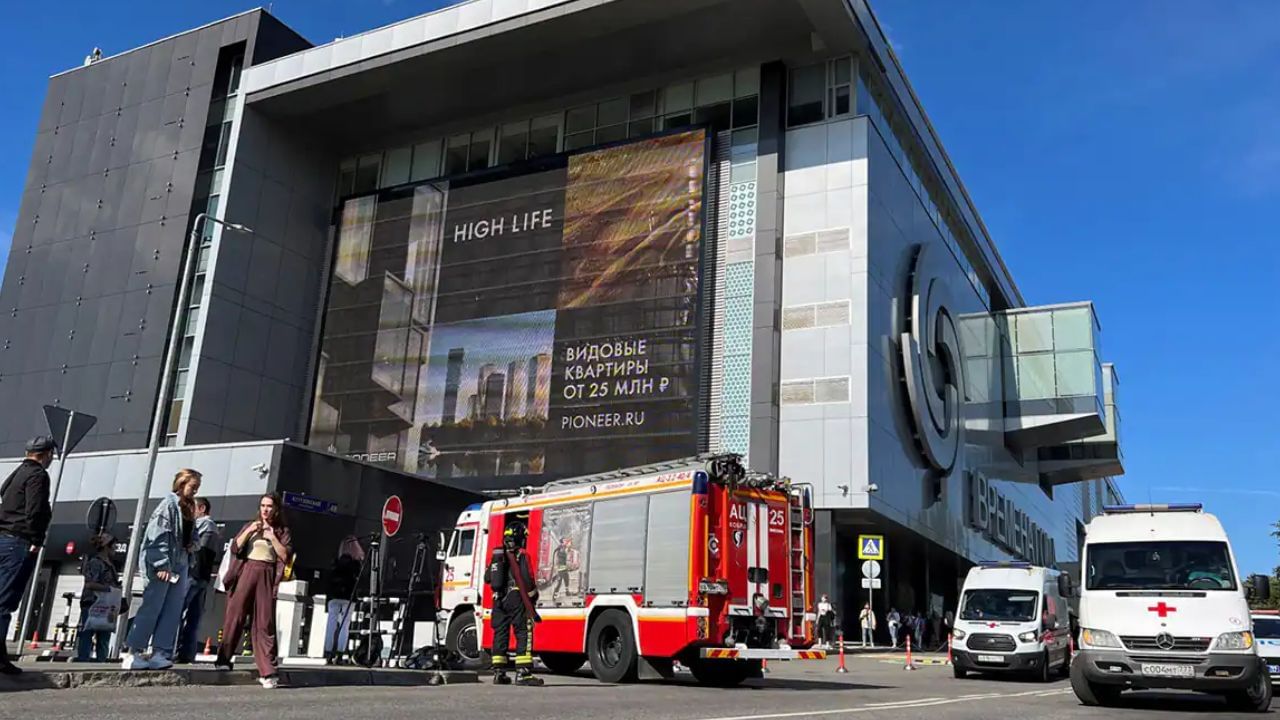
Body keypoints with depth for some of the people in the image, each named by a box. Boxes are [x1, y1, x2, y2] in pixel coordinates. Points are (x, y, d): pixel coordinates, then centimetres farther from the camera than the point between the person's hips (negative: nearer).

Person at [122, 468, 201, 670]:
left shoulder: (188, 509, 17)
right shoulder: (169, 504, -9)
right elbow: (157, 536, -15)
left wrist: (188, 566, 8)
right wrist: (161, 564, -20)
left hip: (180, 564, 8)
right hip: (163, 565, -8)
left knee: (173, 611, 3)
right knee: (152, 608, -6)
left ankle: (159, 653, 5)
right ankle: (131, 653, 2)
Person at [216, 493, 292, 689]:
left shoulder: (282, 531, 13)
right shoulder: (249, 526, 17)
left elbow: (286, 555, 1)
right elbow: (234, 548, 6)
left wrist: (272, 536, -6)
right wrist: (249, 531, -5)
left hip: (267, 577, -1)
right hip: (246, 572, 2)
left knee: (265, 622, -6)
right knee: (234, 616, -3)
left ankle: (267, 672, -8)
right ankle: (223, 660, 10)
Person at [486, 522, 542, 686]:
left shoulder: (496, 555, 11)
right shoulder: (521, 555, -8)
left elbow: (487, 578, 17)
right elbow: (526, 579, -14)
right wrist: (533, 595, 0)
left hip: (498, 600, 7)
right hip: (516, 599, -7)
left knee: (500, 634, 11)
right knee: (524, 634, -5)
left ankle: (498, 673, 12)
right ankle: (523, 673, -12)